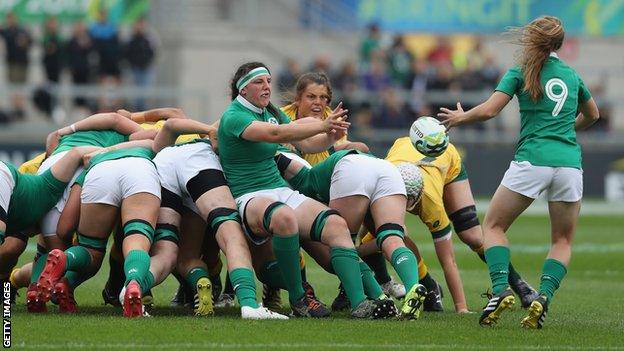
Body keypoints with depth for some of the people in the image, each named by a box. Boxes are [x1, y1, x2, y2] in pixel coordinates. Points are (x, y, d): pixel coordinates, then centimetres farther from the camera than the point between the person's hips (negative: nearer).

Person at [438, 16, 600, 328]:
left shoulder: (520, 73, 3)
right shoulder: (571, 75, 16)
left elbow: (488, 111, -6)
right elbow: (592, 115, 32)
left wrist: (460, 117, 13)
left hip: (532, 160, -3)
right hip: (570, 162, 3)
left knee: (494, 224, 13)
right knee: (563, 240, 15)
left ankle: (501, 288, -9)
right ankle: (544, 296, -10)